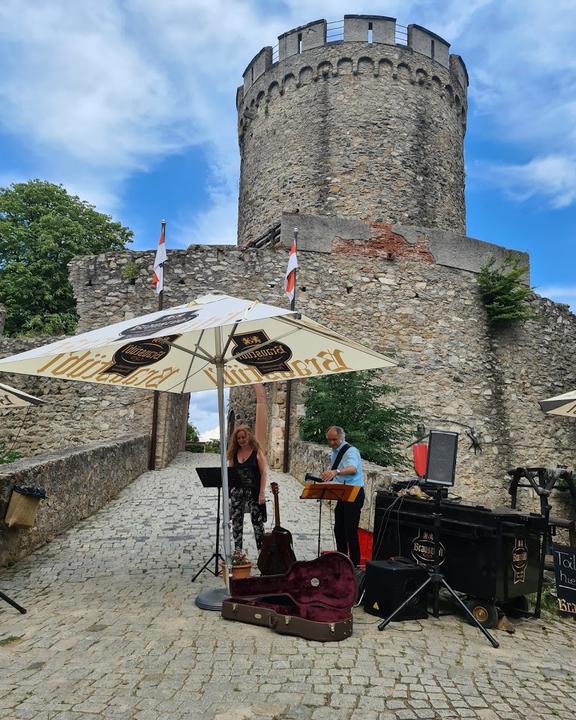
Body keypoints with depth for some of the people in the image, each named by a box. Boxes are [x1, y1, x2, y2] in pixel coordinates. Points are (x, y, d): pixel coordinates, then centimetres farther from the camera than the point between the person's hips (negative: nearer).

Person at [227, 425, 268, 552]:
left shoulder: (257, 452, -5)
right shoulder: (234, 453, 6)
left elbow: (263, 473, -7)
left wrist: (262, 493, -13)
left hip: (253, 492, -4)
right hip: (237, 491, 4)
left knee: (257, 521, 3)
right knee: (236, 521, 9)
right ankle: (237, 550, 22)